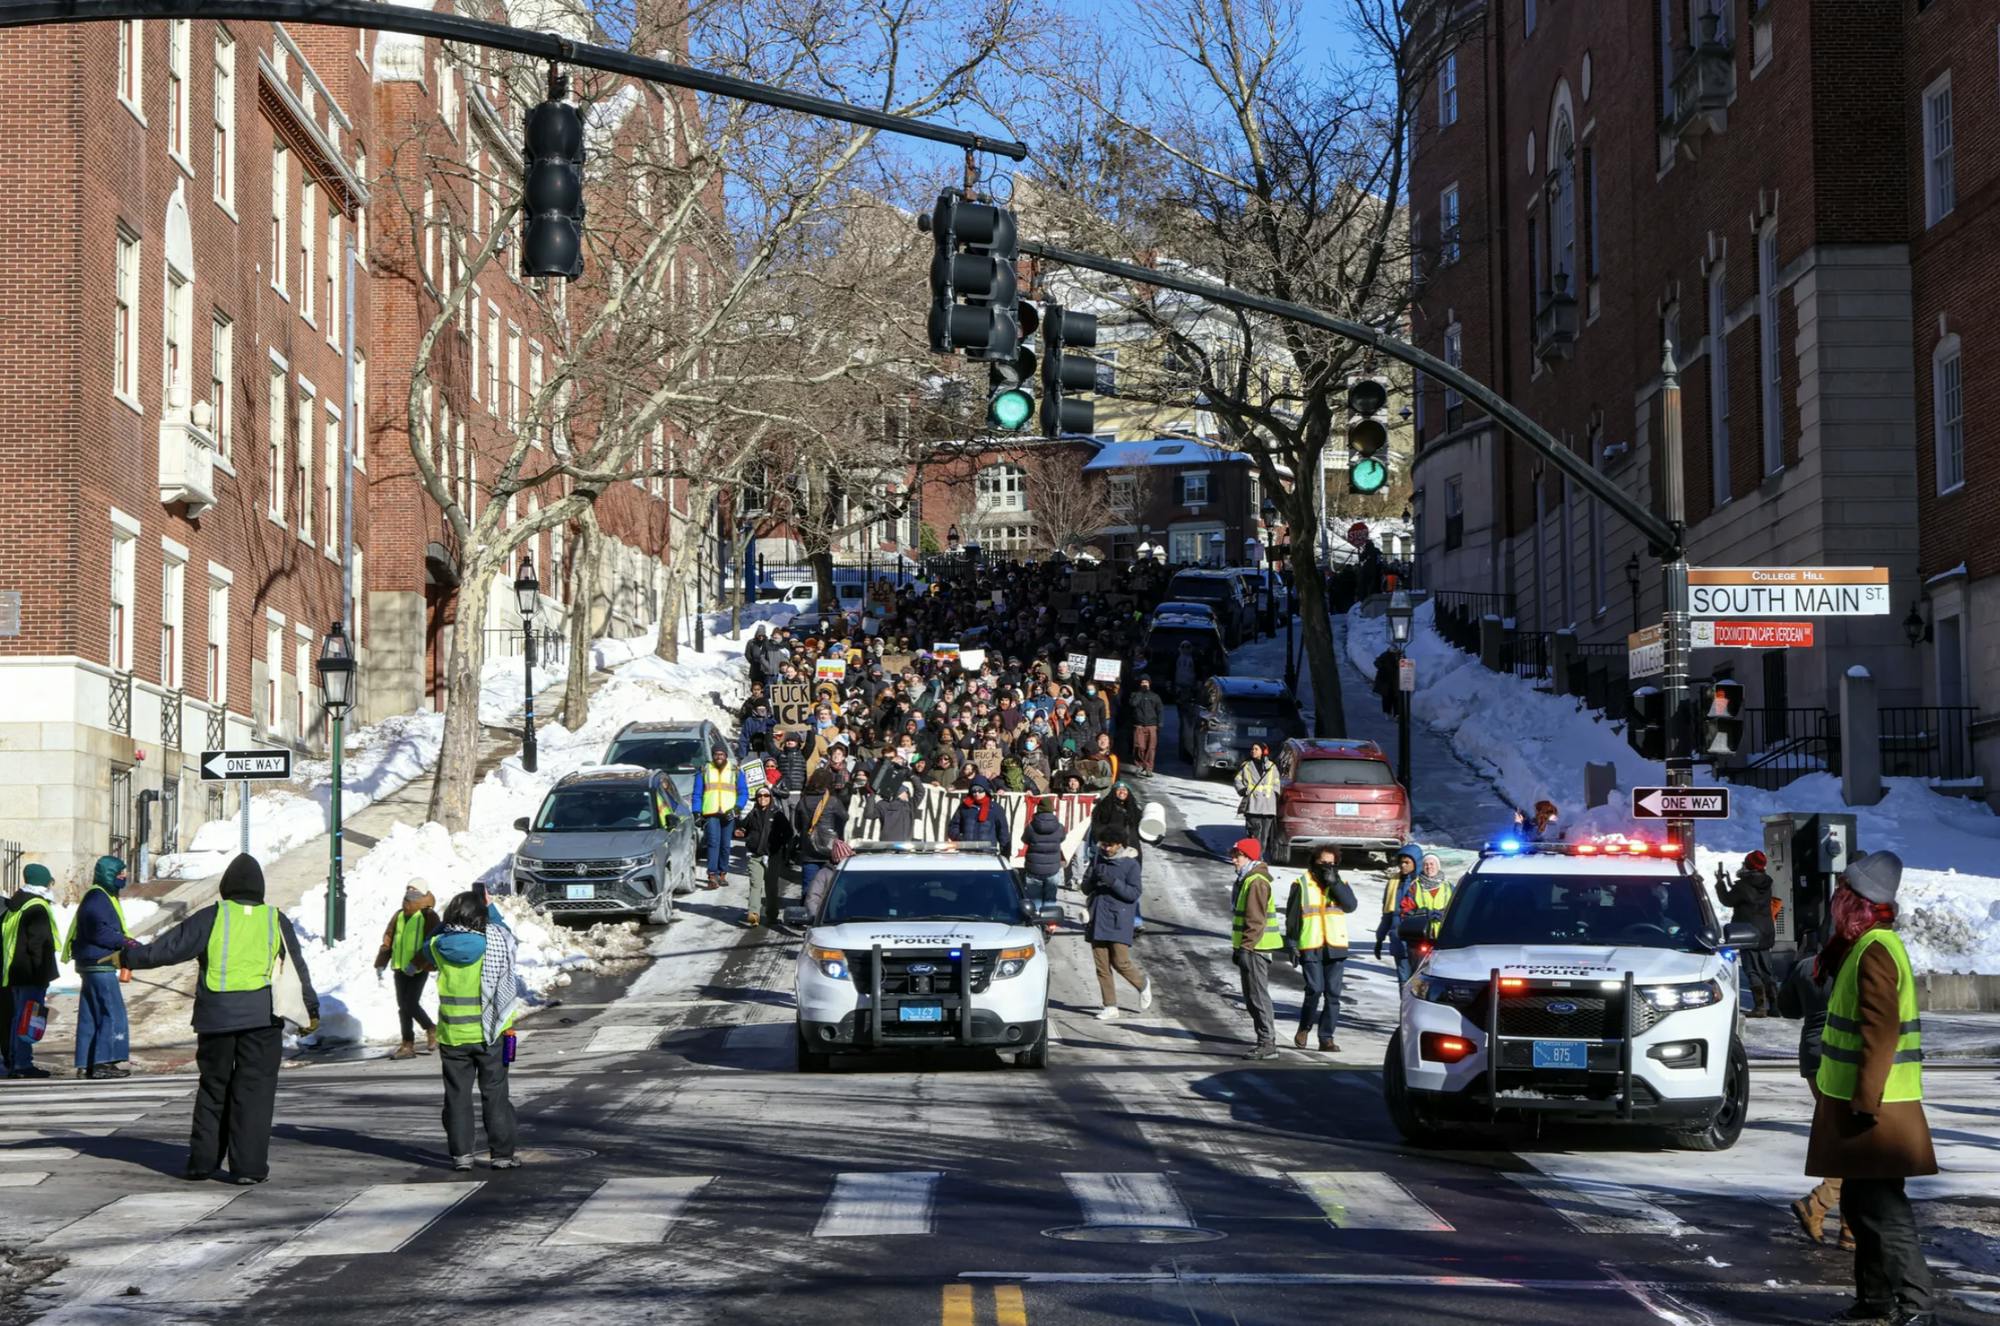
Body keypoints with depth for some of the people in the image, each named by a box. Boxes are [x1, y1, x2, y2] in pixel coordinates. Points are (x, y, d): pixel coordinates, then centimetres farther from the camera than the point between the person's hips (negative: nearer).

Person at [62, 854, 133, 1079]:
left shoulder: (103, 897, 20)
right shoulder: (97, 898, -13)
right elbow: (99, 932, -21)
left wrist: (124, 942, 8)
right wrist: (125, 942, -15)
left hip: (94, 965, 11)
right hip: (99, 965, -11)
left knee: (91, 1016, 10)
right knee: (112, 1012, -11)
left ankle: (85, 1064, 12)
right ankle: (103, 1062, -14)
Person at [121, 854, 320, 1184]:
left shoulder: (212, 917, 0)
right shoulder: (276, 920, 6)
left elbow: (169, 947, 1)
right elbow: (297, 968, 14)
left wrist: (131, 957, 15)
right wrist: (311, 1010, 24)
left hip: (216, 1017, 0)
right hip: (261, 1017, 0)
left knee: (213, 1088, 12)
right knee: (254, 1089, 2)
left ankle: (202, 1162, 13)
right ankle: (248, 1166, -3)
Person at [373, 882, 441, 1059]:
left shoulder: (429, 917, -8)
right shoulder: (399, 915, 12)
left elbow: (430, 945, -16)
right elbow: (388, 940, 13)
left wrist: (415, 963, -23)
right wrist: (381, 964, 5)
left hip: (418, 969, -7)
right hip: (401, 968, 7)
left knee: (410, 1005, -11)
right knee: (403, 1006, 6)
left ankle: (432, 1030, 14)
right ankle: (407, 1046, 11)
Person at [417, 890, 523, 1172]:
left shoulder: (439, 947, -8)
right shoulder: (494, 943, -12)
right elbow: (504, 930, 10)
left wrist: (451, 920, 13)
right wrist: (490, 906, 21)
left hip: (453, 1035, 1)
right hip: (490, 1033, -1)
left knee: (457, 1095, 9)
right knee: (495, 1094, 7)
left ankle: (461, 1154, 9)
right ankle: (501, 1153, 8)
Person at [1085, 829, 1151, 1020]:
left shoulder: (1130, 864, -3)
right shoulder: (1099, 861, 12)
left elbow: (1134, 893, -9)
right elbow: (1086, 889, 14)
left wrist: (1113, 882, -22)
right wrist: (1093, 878, -8)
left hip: (1119, 922, -5)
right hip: (1098, 920, 5)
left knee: (1121, 962, -8)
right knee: (1102, 965, 2)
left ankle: (1143, 985, 22)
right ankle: (1110, 1007, 7)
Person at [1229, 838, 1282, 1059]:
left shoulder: (1256, 882, -15)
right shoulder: (1247, 880, 18)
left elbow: (1255, 920, -20)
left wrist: (1245, 947, -21)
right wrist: (1238, 947, 23)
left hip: (1254, 949, -11)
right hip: (1252, 949, 11)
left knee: (1258, 997, -9)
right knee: (1253, 998, 14)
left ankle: (1267, 1044, -8)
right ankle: (1265, 1042, 18)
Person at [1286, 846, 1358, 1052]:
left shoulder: (1341, 884, 12)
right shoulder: (1302, 885, 4)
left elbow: (1351, 905, -6)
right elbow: (1292, 917, 5)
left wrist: (1334, 883, -11)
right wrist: (1291, 943, -1)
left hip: (1336, 947, 3)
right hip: (1310, 948, -3)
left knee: (1332, 994, 1)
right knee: (1315, 990, -12)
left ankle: (1326, 1037, 7)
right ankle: (1304, 1028, 10)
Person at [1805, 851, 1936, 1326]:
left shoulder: (1875, 951, -18)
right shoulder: (1866, 945, 14)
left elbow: (1881, 1032, -24)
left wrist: (1866, 1102, -24)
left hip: (1874, 1110, -10)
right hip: (1860, 1102, 10)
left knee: (1883, 1211, -10)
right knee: (1860, 1206, 17)